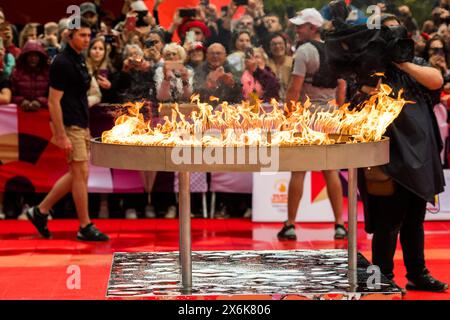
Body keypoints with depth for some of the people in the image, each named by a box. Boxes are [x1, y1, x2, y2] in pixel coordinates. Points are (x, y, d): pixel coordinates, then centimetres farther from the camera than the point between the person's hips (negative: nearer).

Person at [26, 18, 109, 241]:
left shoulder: (79, 60, 13)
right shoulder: (62, 63, -16)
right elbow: (54, 101, -18)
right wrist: (61, 136, -21)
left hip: (81, 125, 9)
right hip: (69, 126, -9)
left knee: (76, 174, 13)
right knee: (80, 173, -4)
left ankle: (40, 211, 20)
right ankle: (85, 227, 4)